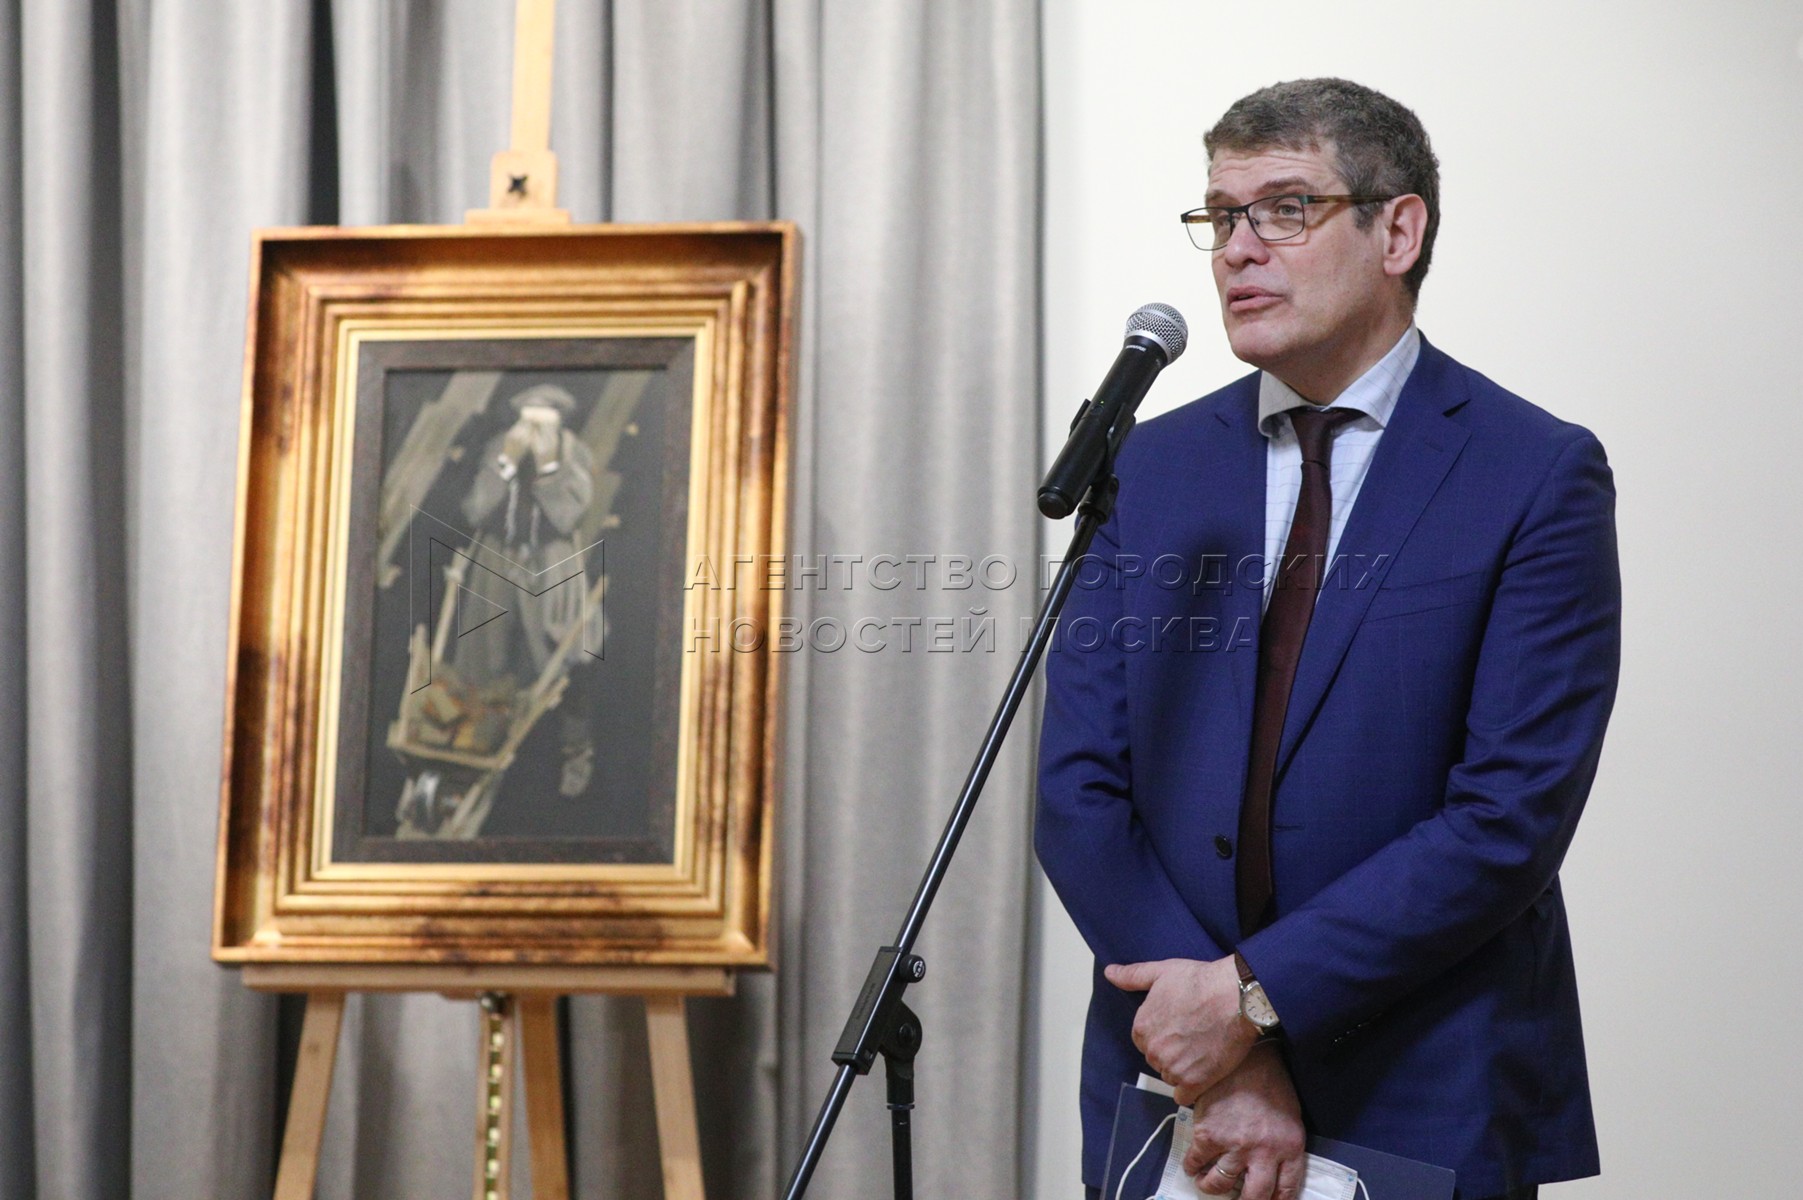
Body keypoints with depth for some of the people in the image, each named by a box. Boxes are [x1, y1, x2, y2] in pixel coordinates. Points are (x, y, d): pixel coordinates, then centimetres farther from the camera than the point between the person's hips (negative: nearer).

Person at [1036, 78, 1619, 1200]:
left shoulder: (1540, 475, -7)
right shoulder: (1153, 466, 5)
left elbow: (1512, 815, -14)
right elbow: (1079, 790, 0)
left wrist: (1256, 992, -18)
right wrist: (1224, 1063, -11)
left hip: (1427, 1108, -3)